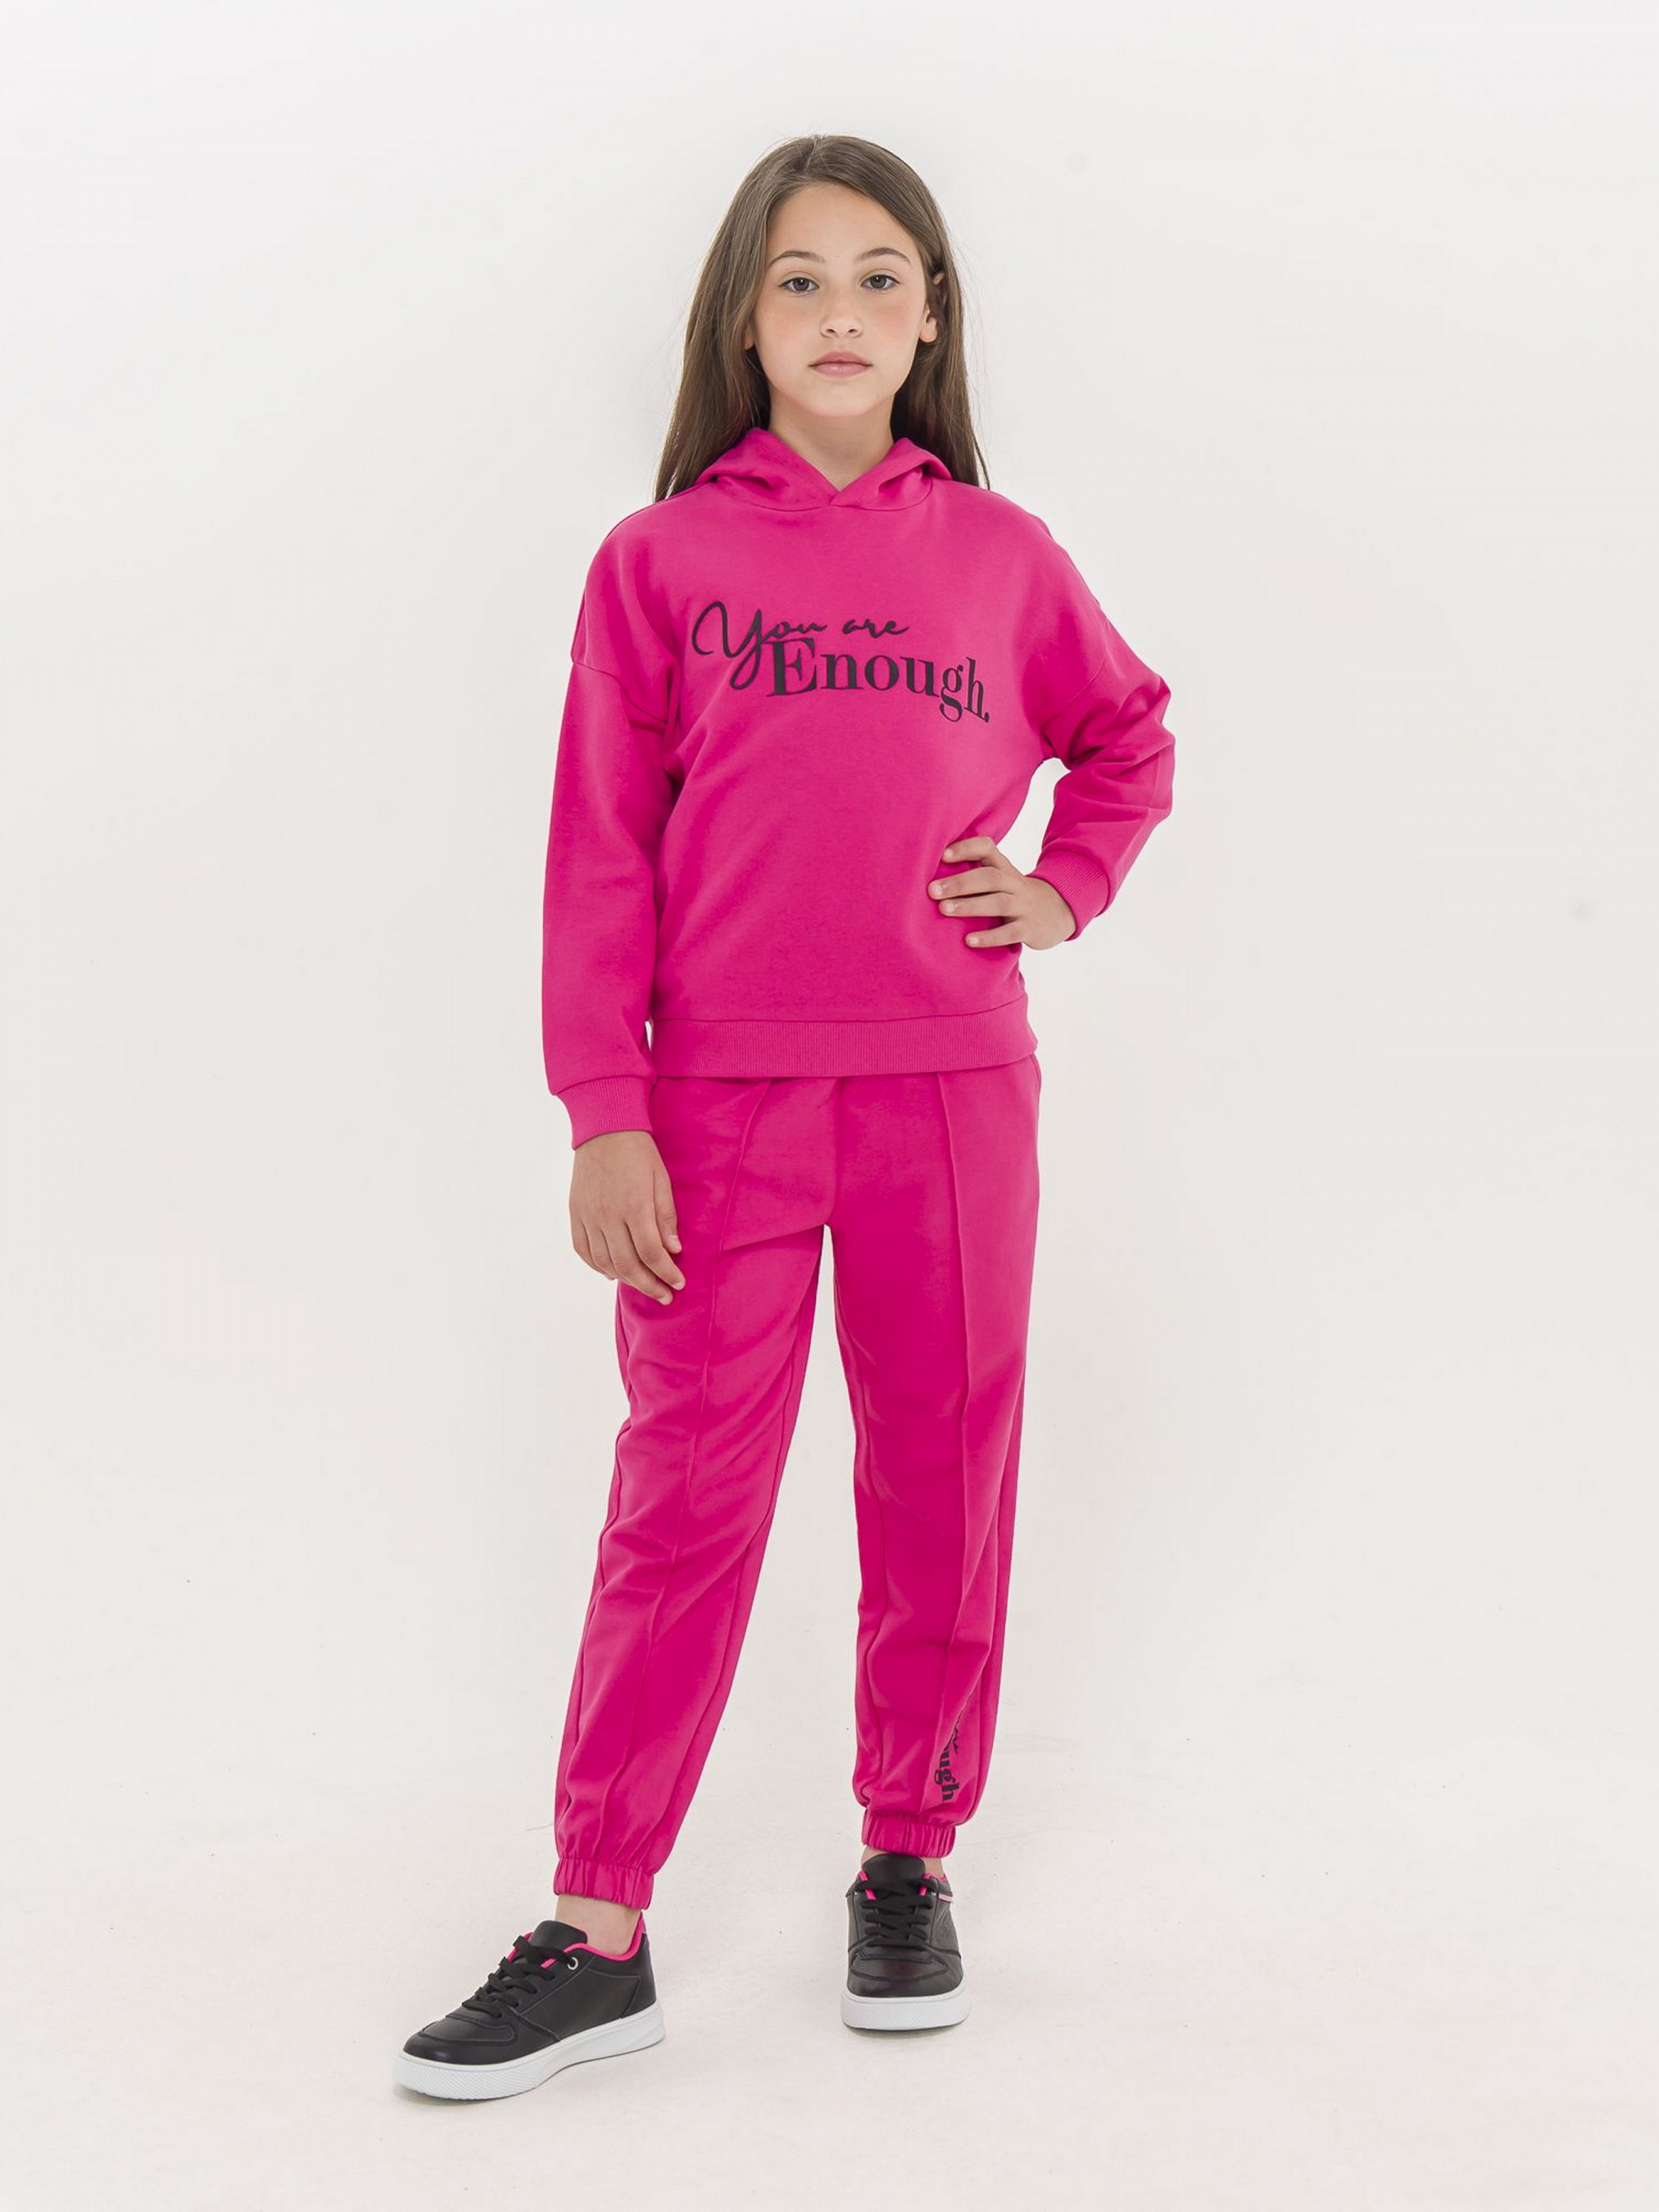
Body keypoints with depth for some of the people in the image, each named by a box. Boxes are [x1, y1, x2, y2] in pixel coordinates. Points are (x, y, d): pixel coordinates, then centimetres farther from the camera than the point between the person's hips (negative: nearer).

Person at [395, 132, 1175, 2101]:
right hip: (724, 1102, -2)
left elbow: (1130, 734, 25)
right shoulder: (659, 560, 2)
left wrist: (1068, 892, 8)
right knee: (682, 1497, 0)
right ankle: (597, 1934, 6)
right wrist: (604, 1118, -6)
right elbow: (600, 857, 0)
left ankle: (912, 1865, 24)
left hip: (952, 1088, 2)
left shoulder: (1000, 557, 7)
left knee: (942, 1480, 8)